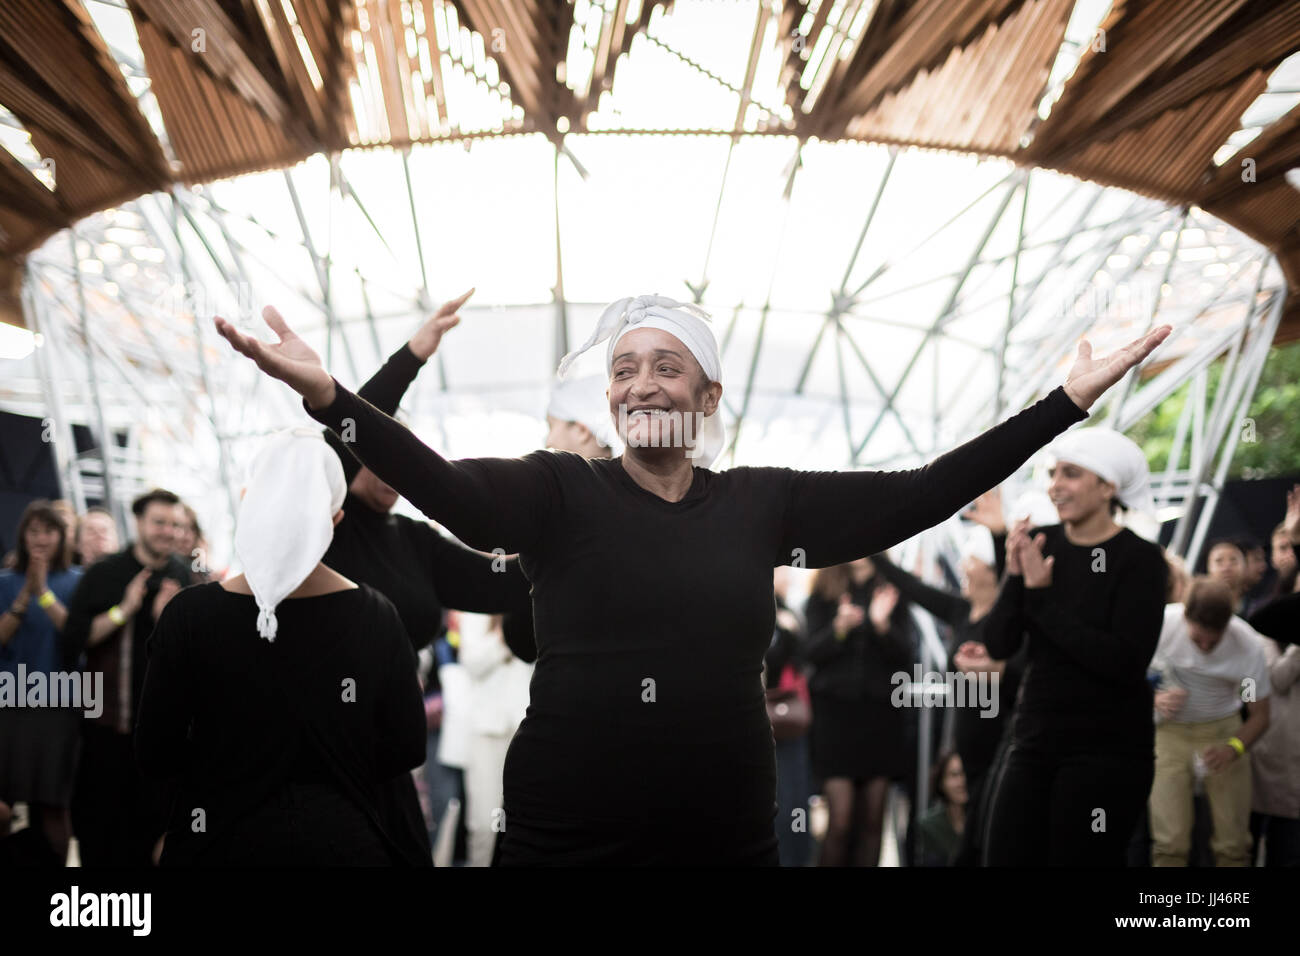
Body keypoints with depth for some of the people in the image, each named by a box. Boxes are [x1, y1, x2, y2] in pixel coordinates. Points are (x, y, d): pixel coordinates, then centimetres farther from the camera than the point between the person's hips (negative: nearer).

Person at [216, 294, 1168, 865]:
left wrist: (1067, 403, -1)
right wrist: (330, 397, -35)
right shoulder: (561, 492, 0)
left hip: (729, 835, 2)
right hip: (565, 836, -2)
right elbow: (445, 484, -18)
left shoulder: (762, 503, 7)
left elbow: (921, 494, 3)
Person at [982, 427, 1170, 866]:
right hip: (1034, 740, 5)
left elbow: (1126, 664, -20)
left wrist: (1043, 596, -19)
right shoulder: (1040, 543, 4)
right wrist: (1015, 576, -15)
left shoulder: (1139, 559, -9)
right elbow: (1000, 645, 1)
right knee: (1004, 858, 2)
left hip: (1107, 750, -5)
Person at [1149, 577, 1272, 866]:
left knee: (1233, 843, -2)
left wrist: (1233, 749, -25)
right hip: (1170, 731, 0)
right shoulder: (1163, 623, -20)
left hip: (1223, 731, 1)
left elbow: (1260, 715, -7)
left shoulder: (1250, 645, -20)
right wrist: (1156, 699, -23)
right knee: (1170, 842, -10)